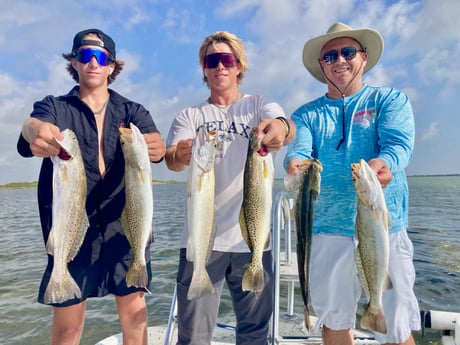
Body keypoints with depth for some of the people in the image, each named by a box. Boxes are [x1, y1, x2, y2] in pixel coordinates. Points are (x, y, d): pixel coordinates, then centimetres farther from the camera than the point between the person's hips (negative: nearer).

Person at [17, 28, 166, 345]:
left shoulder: (132, 111, 8)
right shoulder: (55, 107, 7)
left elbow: (158, 146, -12)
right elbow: (33, 124, -17)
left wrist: (153, 147, -37)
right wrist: (36, 130, -41)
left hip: (125, 227, 1)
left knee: (134, 313, 5)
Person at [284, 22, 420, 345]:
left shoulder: (390, 99, 6)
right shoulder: (307, 113, 9)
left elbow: (399, 143, -12)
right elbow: (299, 149, -9)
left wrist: (383, 163, -35)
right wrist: (296, 162, -34)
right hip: (328, 229, 2)